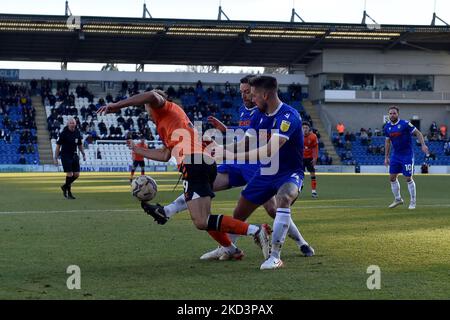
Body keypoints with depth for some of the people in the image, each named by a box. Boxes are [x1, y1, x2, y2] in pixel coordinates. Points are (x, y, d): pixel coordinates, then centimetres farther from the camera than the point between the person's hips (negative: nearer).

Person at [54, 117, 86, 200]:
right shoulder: (63, 133, -11)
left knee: (76, 174, 2)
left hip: (74, 155, 6)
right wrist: (56, 158, -11)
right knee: (69, 174, -10)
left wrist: (83, 154, 11)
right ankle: (69, 193, 5)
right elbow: (58, 146, -8)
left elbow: (80, 145, 17)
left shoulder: (77, 132, 4)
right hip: (65, 156, -5)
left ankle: (65, 186, 25)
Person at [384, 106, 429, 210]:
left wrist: (423, 145, -22)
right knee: (392, 177, 5)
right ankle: (398, 199, 21)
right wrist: (386, 157, 13)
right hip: (395, 155, 6)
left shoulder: (405, 124, -13)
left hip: (407, 155, -6)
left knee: (408, 178, -4)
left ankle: (413, 202, 9)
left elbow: (418, 133, -9)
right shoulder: (387, 127, 4)